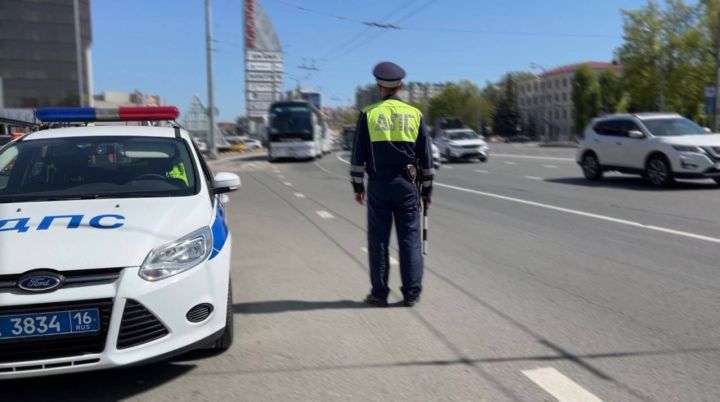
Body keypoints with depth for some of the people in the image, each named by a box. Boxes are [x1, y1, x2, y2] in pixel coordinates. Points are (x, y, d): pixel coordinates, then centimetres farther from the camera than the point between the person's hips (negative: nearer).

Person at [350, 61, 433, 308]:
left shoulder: (368, 114, -1)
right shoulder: (415, 114, 4)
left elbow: (358, 155, -1)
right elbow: (426, 157, 5)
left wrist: (358, 186, 8)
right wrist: (427, 189, 12)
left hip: (378, 186, -1)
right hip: (406, 185, 1)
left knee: (379, 239, 6)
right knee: (409, 238, 7)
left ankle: (379, 293, 11)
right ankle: (411, 293, 11)